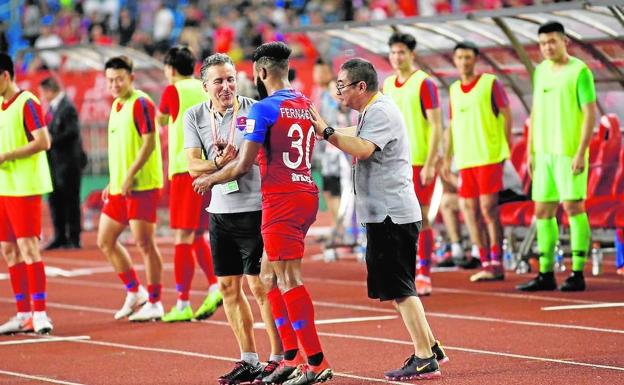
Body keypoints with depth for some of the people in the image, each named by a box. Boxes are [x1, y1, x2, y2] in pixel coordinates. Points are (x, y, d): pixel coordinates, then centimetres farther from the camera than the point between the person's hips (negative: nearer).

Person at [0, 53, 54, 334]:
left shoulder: (26, 103, -11)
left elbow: (43, 142, -18)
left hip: (25, 187, -9)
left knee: (27, 247, -10)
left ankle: (39, 313, -8)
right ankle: (23, 314, 13)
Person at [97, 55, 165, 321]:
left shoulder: (140, 103, -11)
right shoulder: (116, 105, 16)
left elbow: (149, 143, -17)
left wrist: (130, 176, -19)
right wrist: (113, 183, 19)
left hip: (141, 185, -9)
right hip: (120, 187, 9)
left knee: (144, 243, -5)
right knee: (105, 241, 11)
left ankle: (154, 303, 3)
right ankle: (134, 292, 22)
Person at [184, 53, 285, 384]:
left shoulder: (253, 110, -7)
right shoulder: (195, 116, 5)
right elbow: (193, 166, -1)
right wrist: (219, 162, -21)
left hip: (254, 208, -5)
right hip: (220, 211, 5)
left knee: (261, 285, -4)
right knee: (228, 286, 8)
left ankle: (279, 358, 4)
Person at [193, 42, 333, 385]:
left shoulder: (264, 109, -11)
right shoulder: (306, 105, 13)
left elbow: (243, 165, -10)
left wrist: (209, 180, 7)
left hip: (281, 198, -8)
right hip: (306, 192, 8)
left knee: (289, 280, -6)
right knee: (272, 276, 14)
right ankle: (291, 357, 12)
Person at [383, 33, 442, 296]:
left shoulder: (424, 83, -7)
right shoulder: (387, 85, 12)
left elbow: (436, 126, -10)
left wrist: (430, 164, -15)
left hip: (420, 163, -6)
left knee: (420, 219, -4)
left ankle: (424, 277, 1)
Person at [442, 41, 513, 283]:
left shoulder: (490, 83, -2)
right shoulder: (454, 89, 14)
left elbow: (507, 116, -1)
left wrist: (506, 150, -7)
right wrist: (447, 158, 14)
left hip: (488, 157, -6)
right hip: (465, 160, 6)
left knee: (489, 209, -8)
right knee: (468, 210, 3)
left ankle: (496, 264, -3)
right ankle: (485, 263, 10)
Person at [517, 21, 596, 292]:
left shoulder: (579, 71, -7)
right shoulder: (541, 71, 13)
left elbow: (590, 113, -11)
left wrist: (581, 153, -16)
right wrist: (530, 150, 14)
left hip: (569, 154, -7)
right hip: (544, 153, 7)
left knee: (574, 208, -6)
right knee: (542, 211, 7)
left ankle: (578, 274, -2)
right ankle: (545, 274, 13)